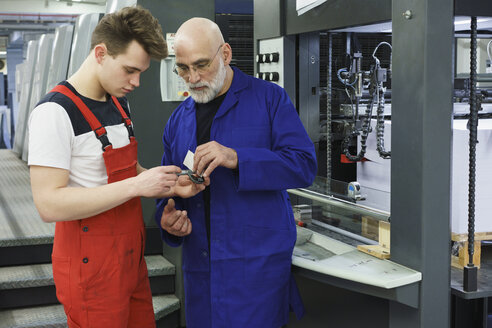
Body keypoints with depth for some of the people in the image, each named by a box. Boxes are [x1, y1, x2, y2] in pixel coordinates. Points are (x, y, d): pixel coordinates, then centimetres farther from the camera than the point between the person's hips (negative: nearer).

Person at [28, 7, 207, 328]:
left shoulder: (119, 102, 10)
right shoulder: (56, 111, -18)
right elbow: (50, 204, -25)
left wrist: (173, 187, 0)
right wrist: (137, 185, -27)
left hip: (131, 258, 8)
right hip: (92, 269, -8)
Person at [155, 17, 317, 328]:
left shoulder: (269, 98, -2)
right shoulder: (178, 120, 14)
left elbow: (305, 165, -12)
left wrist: (237, 159, -24)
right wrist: (167, 217, -4)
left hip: (257, 264, -5)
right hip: (200, 267, 5)